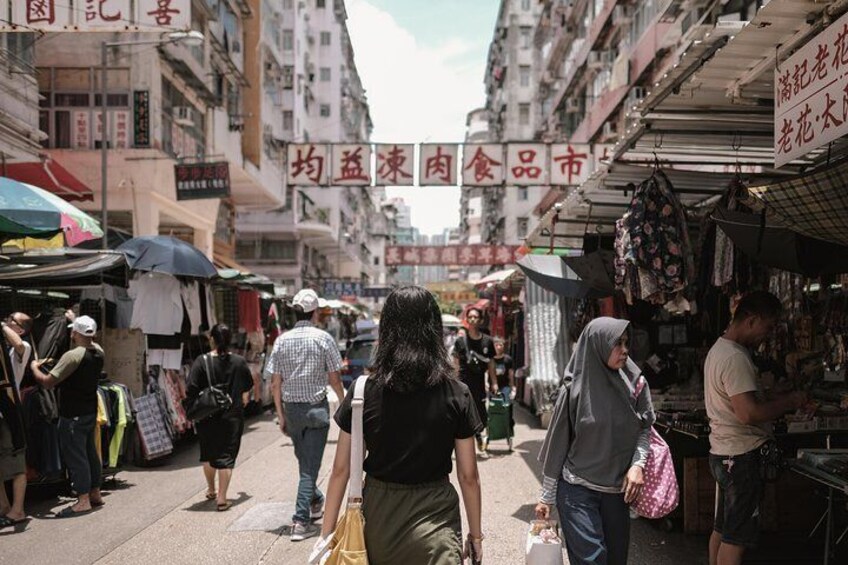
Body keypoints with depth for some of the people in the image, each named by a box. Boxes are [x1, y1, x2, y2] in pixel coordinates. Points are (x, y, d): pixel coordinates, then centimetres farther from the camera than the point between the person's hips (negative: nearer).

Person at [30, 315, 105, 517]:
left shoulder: (73, 356, -22)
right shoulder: (97, 352, 1)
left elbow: (47, 382, -18)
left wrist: (34, 367, 0)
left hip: (73, 415, -8)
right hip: (90, 411, 8)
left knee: (74, 455, -2)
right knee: (89, 451, 16)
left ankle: (83, 500, 1)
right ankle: (95, 493, 24)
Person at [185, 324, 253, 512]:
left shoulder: (202, 361, -11)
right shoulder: (239, 362, -5)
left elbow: (191, 390, -13)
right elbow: (249, 385, 10)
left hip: (207, 418, 0)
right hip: (232, 417, 0)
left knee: (208, 454, 19)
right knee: (226, 455, 3)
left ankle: (211, 490, 37)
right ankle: (222, 498, -1)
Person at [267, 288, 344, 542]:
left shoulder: (282, 340, 1)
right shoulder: (323, 338, -8)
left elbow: (275, 383, 0)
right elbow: (334, 379, -5)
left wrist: (281, 415, 8)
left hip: (291, 408, 4)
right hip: (316, 408, -4)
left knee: (304, 461, 22)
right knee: (310, 466, 0)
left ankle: (316, 503, 40)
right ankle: (301, 521, -3)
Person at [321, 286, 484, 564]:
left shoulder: (363, 391, -9)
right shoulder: (456, 395, -10)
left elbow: (341, 470, -5)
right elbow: (468, 477, -5)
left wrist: (327, 532, 4)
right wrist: (476, 534, 8)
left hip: (378, 515, 2)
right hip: (434, 518, -2)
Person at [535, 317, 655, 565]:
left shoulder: (634, 381, -2)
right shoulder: (575, 388, -10)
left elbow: (645, 427, 9)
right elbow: (558, 443, -3)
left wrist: (638, 463, -10)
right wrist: (546, 496, 1)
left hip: (617, 489, 3)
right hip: (577, 490, -3)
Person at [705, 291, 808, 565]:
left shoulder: (719, 349, 12)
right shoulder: (735, 358, -21)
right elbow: (748, 413, -27)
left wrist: (777, 400, 10)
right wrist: (789, 401, -14)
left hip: (723, 452, 10)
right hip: (742, 457, -10)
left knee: (722, 529, 18)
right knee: (736, 537, -2)